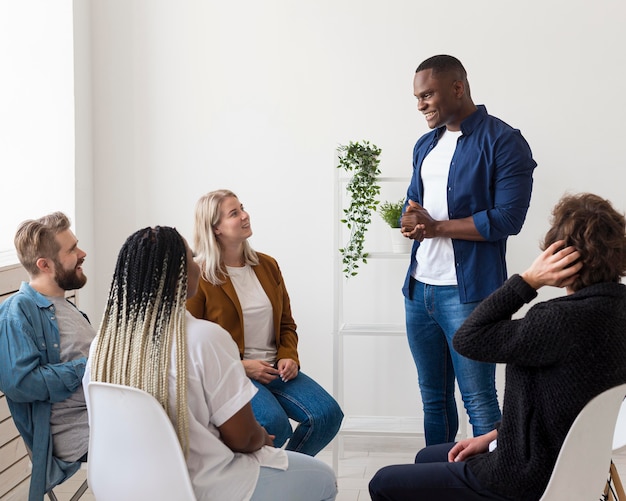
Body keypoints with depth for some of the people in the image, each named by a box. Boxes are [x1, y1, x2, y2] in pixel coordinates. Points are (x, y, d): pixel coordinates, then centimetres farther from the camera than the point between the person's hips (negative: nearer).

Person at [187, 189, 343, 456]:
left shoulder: (267, 265, 13)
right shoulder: (200, 277, -5)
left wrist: (289, 356, -1)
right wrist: (240, 366, -14)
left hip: (274, 368, 6)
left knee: (328, 414, -16)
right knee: (274, 423, -32)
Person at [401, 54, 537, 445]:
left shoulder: (503, 142, -8)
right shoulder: (426, 145, 16)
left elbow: (508, 218, -16)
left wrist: (435, 227, -13)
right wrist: (410, 222, -3)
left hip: (467, 291, -7)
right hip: (419, 287, 7)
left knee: (479, 401, -4)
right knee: (434, 399, 14)